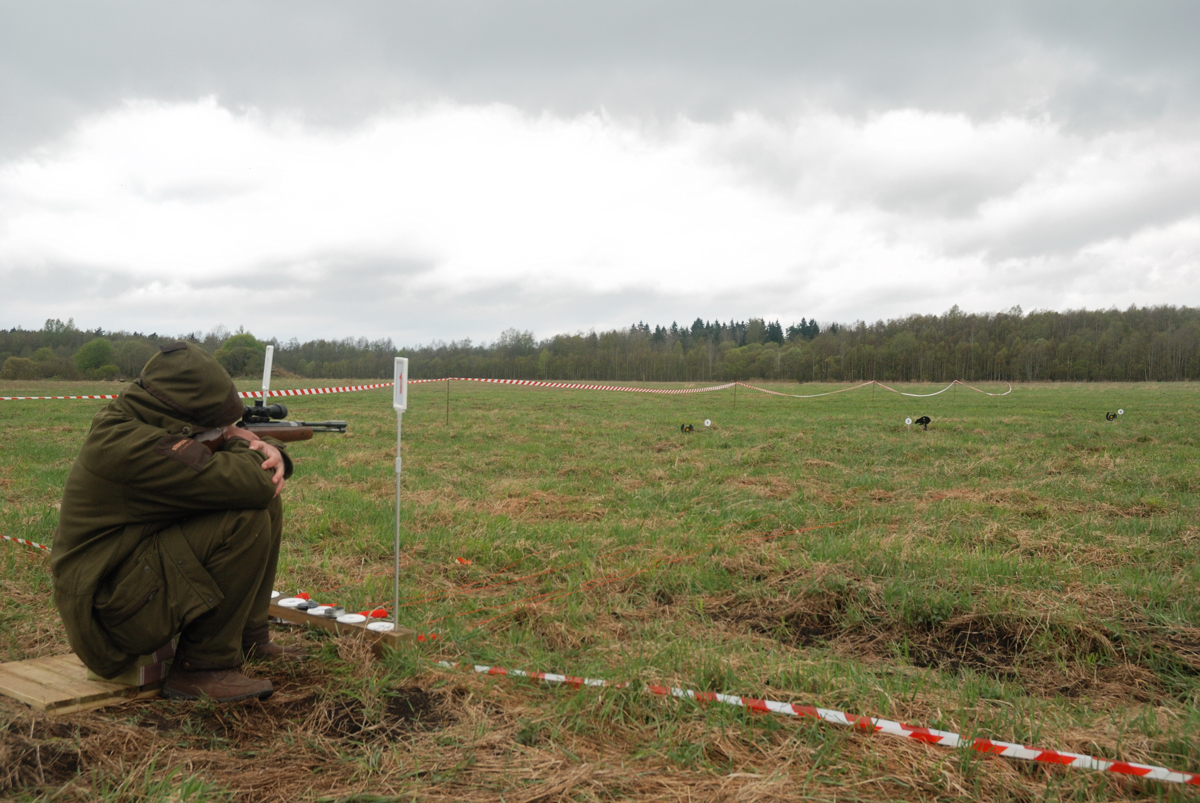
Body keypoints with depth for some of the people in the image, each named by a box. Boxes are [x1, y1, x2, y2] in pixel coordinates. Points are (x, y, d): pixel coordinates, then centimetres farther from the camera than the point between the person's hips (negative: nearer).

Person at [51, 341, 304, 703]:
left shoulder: (153, 427, 4)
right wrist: (241, 444, -12)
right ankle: (200, 669, -14)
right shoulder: (129, 444, -27)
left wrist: (269, 451, -9)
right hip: (115, 612, -10)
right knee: (247, 520, -27)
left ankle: (249, 637, 12)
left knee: (269, 504, 5)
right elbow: (250, 486, -34)